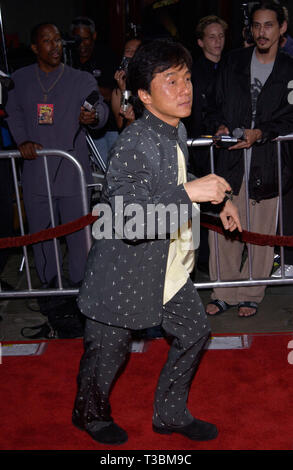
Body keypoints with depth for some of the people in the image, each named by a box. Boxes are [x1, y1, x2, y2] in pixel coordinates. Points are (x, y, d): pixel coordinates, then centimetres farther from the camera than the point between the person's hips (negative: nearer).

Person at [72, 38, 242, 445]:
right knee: (107, 351, 12)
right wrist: (189, 193, -41)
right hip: (127, 272, -8)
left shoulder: (177, 132, 3)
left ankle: (171, 414, 38)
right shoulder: (135, 143, -27)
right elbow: (126, 221, -37)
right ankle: (90, 414, 43)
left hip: (167, 266, 9)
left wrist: (216, 200, 17)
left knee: (194, 331, 17)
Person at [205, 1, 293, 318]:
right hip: (232, 160, 2)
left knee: (261, 232, 4)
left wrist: (260, 133, -16)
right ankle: (225, 294, 16)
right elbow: (219, 104, 15)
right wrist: (220, 125, -5)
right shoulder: (234, 61, 11)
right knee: (223, 229, 1)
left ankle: (250, 295, 20)